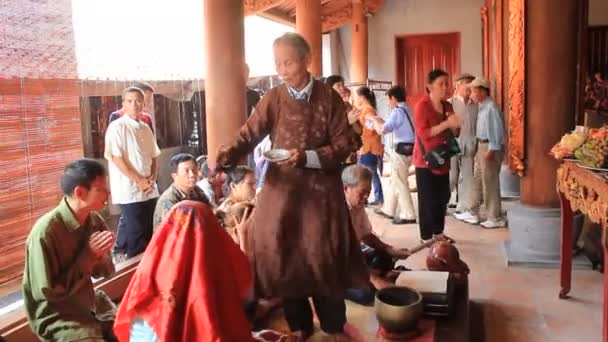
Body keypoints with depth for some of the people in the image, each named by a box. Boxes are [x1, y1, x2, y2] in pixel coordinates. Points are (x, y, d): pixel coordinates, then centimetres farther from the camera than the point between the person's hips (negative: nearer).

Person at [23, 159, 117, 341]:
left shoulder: (95, 220, -4)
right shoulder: (46, 232, -23)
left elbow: (106, 271, 6)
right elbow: (48, 293, -20)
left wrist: (99, 255, -16)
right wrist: (88, 256, -21)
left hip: (91, 303, 6)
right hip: (58, 316, -6)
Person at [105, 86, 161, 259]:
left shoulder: (146, 129, 13)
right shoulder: (117, 127, -7)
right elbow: (116, 158, -13)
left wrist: (152, 179, -2)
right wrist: (139, 180, -15)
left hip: (150, 190, 7)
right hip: (129, 191, -7)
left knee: (149, 233, 10)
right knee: (136, 235, -1)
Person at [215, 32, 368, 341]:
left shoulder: (329, 98, -4)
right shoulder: (272, 99, 0)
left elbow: (343, 145, -6)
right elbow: (248, 135, -7)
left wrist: (307, 157, -20)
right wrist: (225, 157, -26)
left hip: (321, 190, -2)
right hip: (281, 190, 2)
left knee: (323, 258, 6)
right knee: (284, 258, 7)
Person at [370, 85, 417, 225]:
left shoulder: (398, 111, -14)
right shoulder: (408, 109, 13)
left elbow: (382, 131, -18)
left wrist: (375, 120, -1)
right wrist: (381, 121, 19)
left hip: (401, 150, -9)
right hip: (409, 149, 9)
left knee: (400, 183, -1)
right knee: (396, 181, 17)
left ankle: (408, 215, 2)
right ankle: (388, 210, 27)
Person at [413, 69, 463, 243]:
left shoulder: (447, 106, 10)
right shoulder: (421, 106, -12)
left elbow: (452, 134, 15)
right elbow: (423, 133, -20)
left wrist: (455, 127, -8)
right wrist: (446, 123, -25)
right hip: (425, 160, -7)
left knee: (443, 198, 10)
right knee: (428, 200, -3)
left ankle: (438, 233, 23)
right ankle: (426, 237, 6)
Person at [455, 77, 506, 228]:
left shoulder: (491, 107, -17)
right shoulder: (482, 107, 12)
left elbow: (496, 129, -20)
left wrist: (492, 150, -22)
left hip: (490, 148, -10)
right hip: (482, 146, 10)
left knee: (490, 184, -3)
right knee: (477, 181, 15)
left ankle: (495, 218, 7)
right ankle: (472, 213, 24)